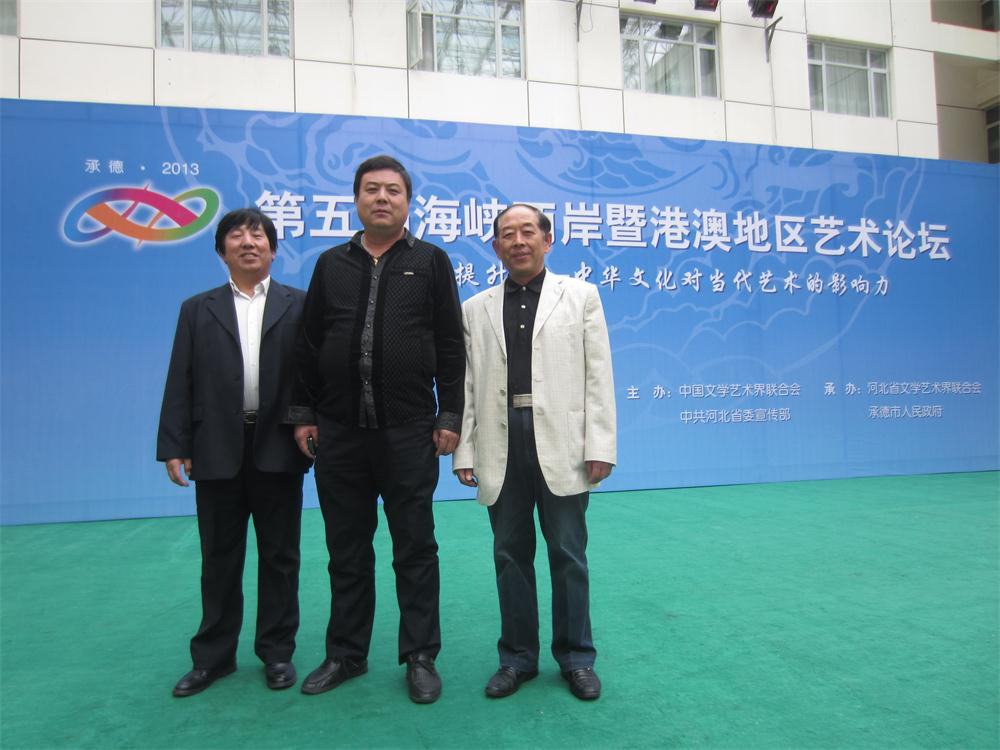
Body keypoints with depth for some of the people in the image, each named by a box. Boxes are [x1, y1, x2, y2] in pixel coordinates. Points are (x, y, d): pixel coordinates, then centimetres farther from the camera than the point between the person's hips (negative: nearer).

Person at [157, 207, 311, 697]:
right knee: (219, 560, 13)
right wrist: (174, 446, -2)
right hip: (217, 453, 2)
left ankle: (277, 652, 24)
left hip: (277, 450, -2)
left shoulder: (299, 306, 4)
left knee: (279, 557, 9)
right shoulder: (197, 310, 10)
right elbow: (180, 383, 5)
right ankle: (213, 656, 27)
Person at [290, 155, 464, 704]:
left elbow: (450, 346, 0)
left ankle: (420, 658, 21)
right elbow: (310, 345, 11)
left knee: (415, 549, 7)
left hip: (409, 432, -2)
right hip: (338, 433, 3)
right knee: (347, 551, 13)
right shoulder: (331, 264, 11)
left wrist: (450, 416, -5)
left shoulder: (430, 262, 4)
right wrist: (304, 414, 6)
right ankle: (345, 655, 28)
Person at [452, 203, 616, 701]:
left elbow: (597, 376, 1)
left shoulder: (580, 295, 8)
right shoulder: (475, 309, 13)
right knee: (510, 554, 10)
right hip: (500, 449, 2)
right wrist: (463, 451, 1)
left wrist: (600, 446, -6)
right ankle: (518, 656, 25)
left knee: (568, 554, 6)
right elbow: (466, 385, 8)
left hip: (561, 447, -2)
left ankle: (576, 657, 22)